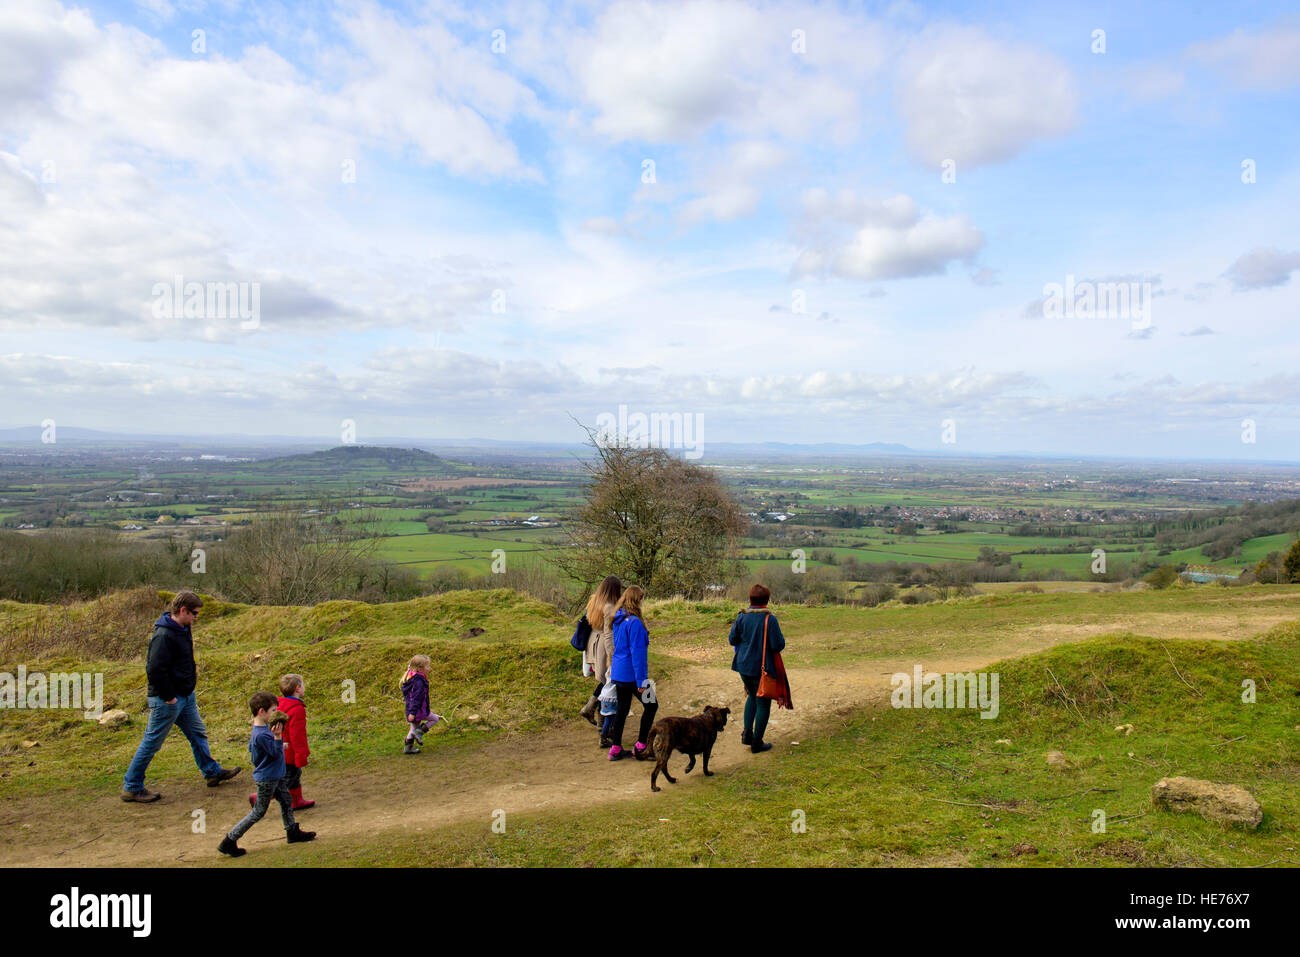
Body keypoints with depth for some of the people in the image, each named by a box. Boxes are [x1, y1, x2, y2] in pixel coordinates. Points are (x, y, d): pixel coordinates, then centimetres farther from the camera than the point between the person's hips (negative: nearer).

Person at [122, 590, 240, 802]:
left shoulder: (183, 630, 8)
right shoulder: (164, 635, -24)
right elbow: (155, 669, -29)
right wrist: (168, 697, -22)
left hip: (186, 696, 10)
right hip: (167, 700, -10)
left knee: (198, 733, 19)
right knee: (152, 742, 2)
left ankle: (212, 771, 32)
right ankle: (131, 787, 15)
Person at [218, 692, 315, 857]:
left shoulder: (260, 729, 2)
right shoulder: (261, 735, -30)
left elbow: (251, 748, 17)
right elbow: (276, 753, -27)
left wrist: (278, 745, 20)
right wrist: (277, 737, -41)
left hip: (275, 776, 10)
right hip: (266, 779, -10)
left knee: (286, 801, 18)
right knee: (258, 812, 2)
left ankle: (292, 832, 32)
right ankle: (229, 841, 11)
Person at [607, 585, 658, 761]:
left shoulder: (618, 619, 7)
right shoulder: (634, 623, -20)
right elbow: (637, 652, -21)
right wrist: (641, 679, -19)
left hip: (618, 672, 8)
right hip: (631, 673, -8)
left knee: (622, 708, 16)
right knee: (651, 706, 7)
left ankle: (615, 749, 20)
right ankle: (641, 747, 10)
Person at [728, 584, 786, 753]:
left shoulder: (742, 617, -5)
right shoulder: (769, 619, -17)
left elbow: (732, 639, 1)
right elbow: (778, 645, -17)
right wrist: (781, 637, 4)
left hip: (743, 666, 5)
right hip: (761, 667, -5)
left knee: (752, 696, 26)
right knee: (763, 702, 9)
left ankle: (747, 733, 20)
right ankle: (757, 742, 14)